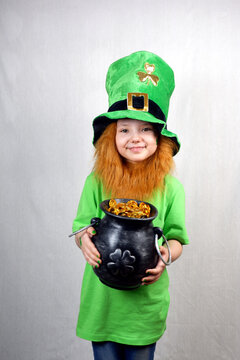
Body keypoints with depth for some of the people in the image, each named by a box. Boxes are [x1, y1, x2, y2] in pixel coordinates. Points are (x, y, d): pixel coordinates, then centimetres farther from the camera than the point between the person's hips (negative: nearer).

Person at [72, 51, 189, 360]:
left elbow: (177, 238, 0)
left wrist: (164, 256, -20)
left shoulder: (170, 187, -7)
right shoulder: (96, 182, -7)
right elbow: (80, 226, 0)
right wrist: (85, 240, -22)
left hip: (146, 300, 0)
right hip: (101, 298, 0)